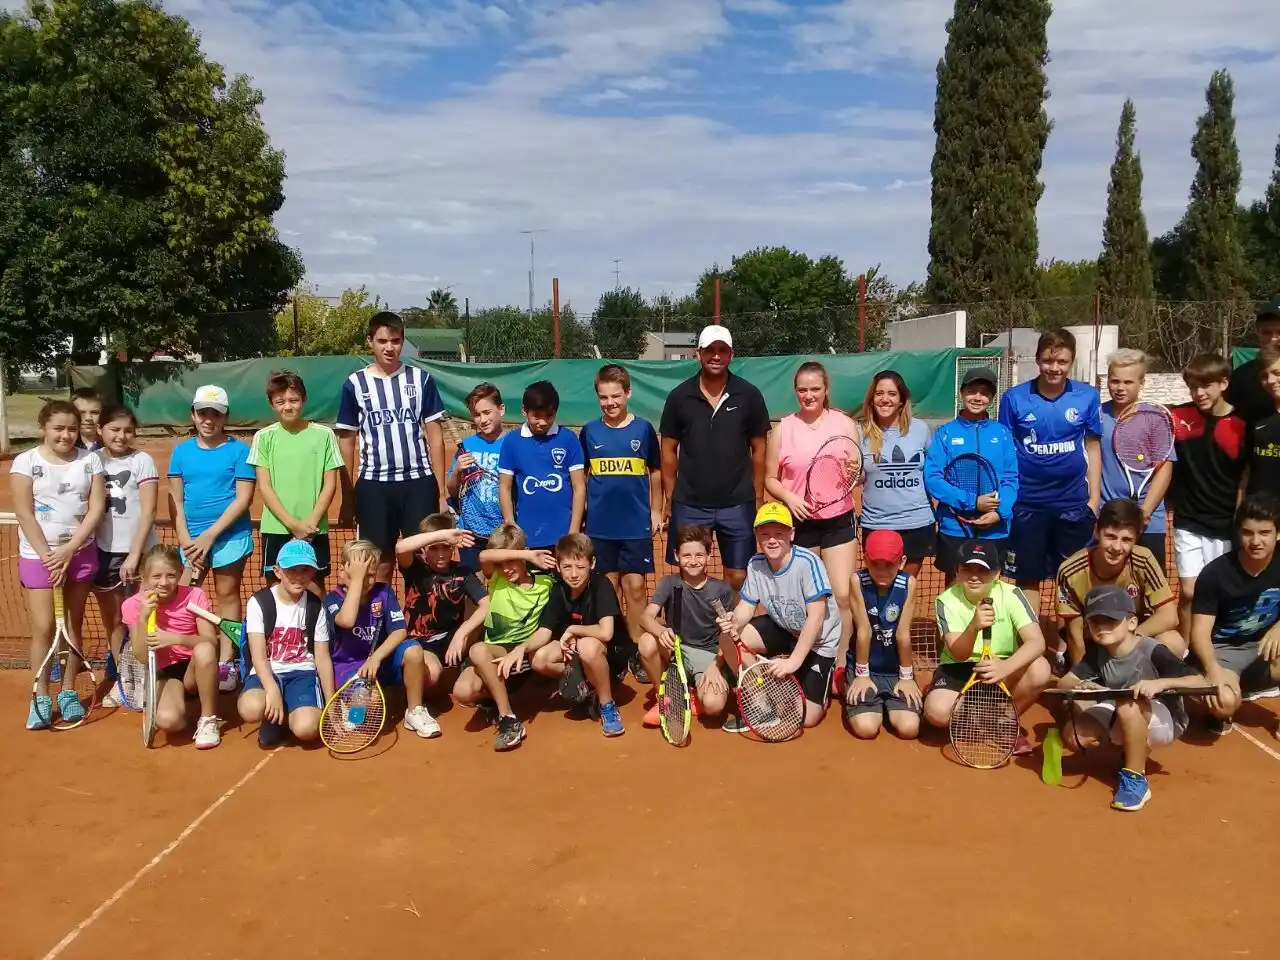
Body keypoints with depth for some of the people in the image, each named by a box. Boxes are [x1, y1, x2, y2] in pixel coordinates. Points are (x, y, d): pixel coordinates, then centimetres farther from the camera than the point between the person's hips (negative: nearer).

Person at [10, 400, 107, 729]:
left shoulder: (90, 460, 1)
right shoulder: (26, 461, -5)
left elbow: (96, 508, -4)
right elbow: (24, 514, -8)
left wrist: (68, 550, -12)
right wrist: (48, 557, -12)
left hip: (80, 553, 2)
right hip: (37, 555, -2)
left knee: (73, 624, 9)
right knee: (43, 627, -5)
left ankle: (69, 692, 20)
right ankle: (41, 697, 8)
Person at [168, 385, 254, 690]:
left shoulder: (238, 450, -4)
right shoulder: (181, 451, 8)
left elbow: (244, 498, -9)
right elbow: (175, 500, 7)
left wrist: (210, 535, -13)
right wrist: (186, 540, -4)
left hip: (230, 536, -3)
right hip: (191, 538, 4)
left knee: (227, 595, 5)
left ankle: (226, 663, 11)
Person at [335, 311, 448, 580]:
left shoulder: (421, 379, 3)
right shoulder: (355, 384, 2)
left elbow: (435, 435, 5)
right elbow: (346, 441, 6)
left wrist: (442, 490, 1)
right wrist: (347, 496, 4)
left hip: (419, 481, 0)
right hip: (373, 484, 0)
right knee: (380, 562, 6)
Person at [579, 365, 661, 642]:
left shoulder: (643, 428, -2)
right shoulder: (589, 431, 2)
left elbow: (655, 471, 8)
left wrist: (656, 510, 7)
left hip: (636, 523, -1)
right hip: (600, 525, 1)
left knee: (635, 586, 4)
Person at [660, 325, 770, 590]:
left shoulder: (749, 396, -2)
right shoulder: (679, 396, -1)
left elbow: (759, 449, 4)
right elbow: (669, 451, 5)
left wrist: (758, 497, 1)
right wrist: (669, 498, 2)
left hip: (737, 504, 0)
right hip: (689, 504, 0)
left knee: (738, 577, 7)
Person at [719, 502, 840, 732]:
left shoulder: (807, 562, -29)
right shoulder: (755, 564, -11)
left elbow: (816, 616, -30)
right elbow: (746, 606, -5)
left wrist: (794, 661, -34)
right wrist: (735, 622, -31)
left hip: (818, 641, -5)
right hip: (783, 629, 5)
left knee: (806, 718, -10)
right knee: (729, 638, -19)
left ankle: (824, 681, 25)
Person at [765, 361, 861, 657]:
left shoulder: (845, 424, 1)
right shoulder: (783, 429, 1)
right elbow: (770, 479, 5)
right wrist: (789, 498, -14)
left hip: (839, 521, 0)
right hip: (799, 522, 0)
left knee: (842, 595, -4)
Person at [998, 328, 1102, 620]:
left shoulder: (1087, 396, -3)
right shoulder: (1014, 398, -6)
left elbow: (1092, 448, 5)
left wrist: (1094, 497, 3)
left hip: (1074, 503, 1)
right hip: (1026, 503, -1)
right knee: (1028, 579, 10)